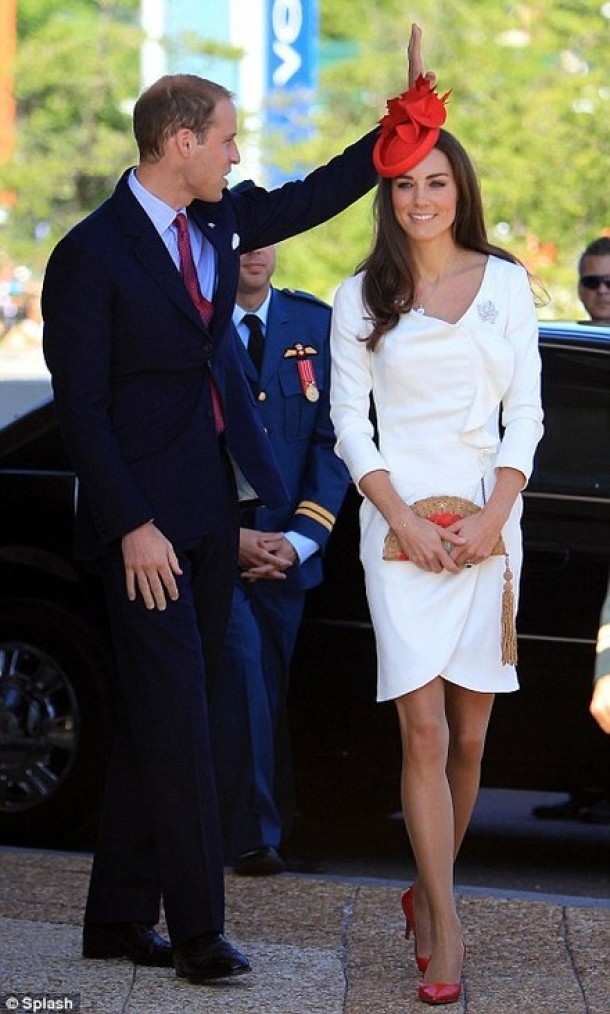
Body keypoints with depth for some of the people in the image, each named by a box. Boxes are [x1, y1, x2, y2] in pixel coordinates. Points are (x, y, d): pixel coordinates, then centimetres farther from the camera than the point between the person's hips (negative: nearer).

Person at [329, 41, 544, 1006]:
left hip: (488, 520, 2)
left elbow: (526, 412, 6)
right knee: (425, 732, -10)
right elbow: (349, 423, 4)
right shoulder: (362, 298, 6)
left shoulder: (506, 284, 8)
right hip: (400, 521, -2)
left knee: (470, 735, 4)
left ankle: (428, 893, 22)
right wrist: (404, 521, -9)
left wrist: (492, 517, -7)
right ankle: (444, 930, -11)